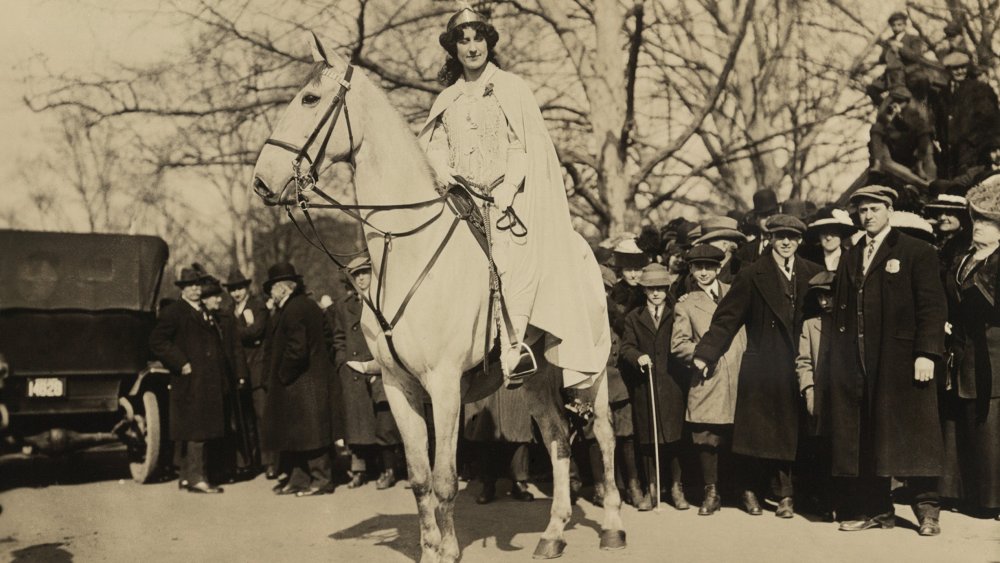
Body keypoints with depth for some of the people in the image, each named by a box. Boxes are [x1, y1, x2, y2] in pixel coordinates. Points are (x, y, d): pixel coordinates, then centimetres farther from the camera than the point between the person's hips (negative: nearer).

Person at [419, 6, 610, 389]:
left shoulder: (511, 88, 5)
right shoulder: (448, 99, 18)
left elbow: (526, 144, -2)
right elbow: (434, 143, 14)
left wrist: (508, 188, -14)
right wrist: (442, 170, -9)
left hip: (508, 200, -4)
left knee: (512, 269, -18)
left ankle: (509, 354, -16)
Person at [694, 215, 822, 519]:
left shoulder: (812, 274, 6)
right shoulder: (753, 275, -1)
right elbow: (727, 318, -5)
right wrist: (706, 353, -12)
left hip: (798, 367, 2)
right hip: (762, 366, -2)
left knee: (789, 432, 4)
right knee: (756, 430, 3)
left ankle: (784, 493, 13)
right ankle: (749, 490, 18)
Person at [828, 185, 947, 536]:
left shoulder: (917, 252, 1)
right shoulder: (850, 259, 17)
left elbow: (932, 306, -6)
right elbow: (840, 312, 14)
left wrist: (927, 353, -15)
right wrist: (839, 359, 7)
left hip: (901, 359, -5)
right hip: (856, 362, 5)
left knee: (911, 432, -1)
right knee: (865, 437, 5)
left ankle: (927, 509, 8)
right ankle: (876, 509, 12)